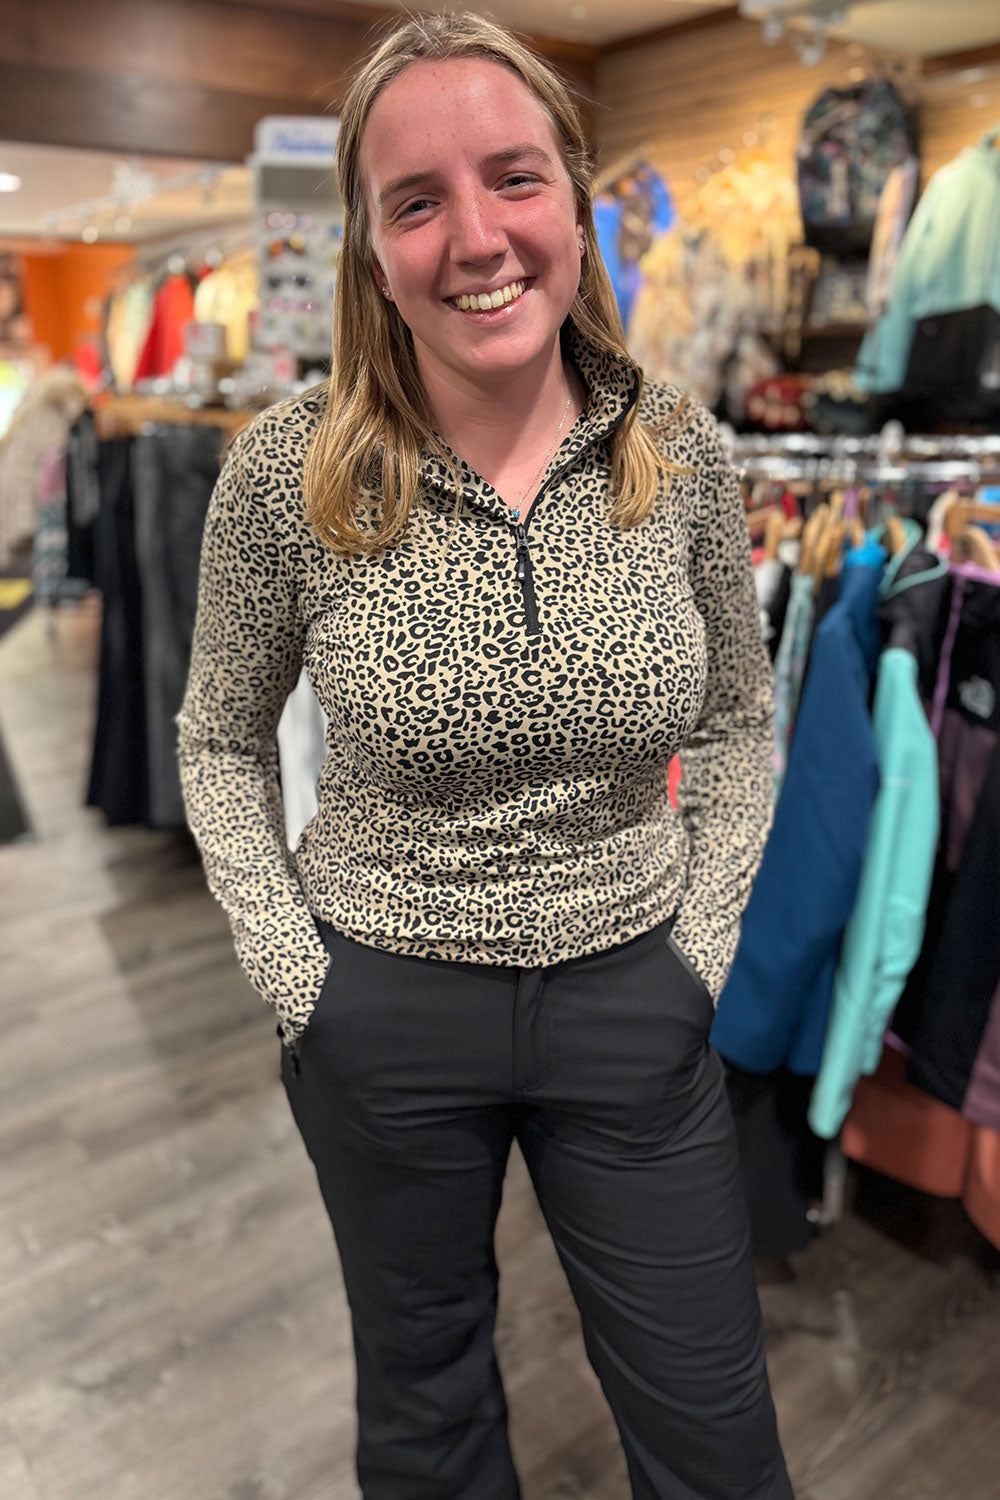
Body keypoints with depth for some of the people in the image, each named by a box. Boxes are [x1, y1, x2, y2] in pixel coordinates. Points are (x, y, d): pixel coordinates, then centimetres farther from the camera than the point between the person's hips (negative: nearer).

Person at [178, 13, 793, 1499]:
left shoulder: (679, 452, -7)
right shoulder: (291, 470, -12)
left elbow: (738, 724, 4)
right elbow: (221, 742, 0)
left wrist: (703, 946, -2)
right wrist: (295, 973, -6)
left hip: (634, 999, 2)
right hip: (383, 1010, -1)